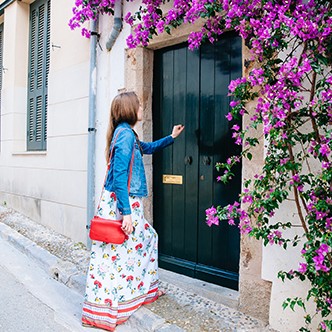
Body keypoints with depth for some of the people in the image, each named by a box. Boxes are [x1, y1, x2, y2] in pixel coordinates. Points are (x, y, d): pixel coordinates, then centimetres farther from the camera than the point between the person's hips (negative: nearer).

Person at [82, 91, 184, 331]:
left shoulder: (127, 134, 14)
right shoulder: (125, 134, -16)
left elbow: (148, 148, 35)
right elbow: (119, 176, -21)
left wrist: (172, 137, 38)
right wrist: (126, 212, -23)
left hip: (127, 203, 10)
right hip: (121, 203, -10)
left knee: (148, 238, 20)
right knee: (117, 252, -3)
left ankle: (146, 290, 36)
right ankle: (101, 312, 8)